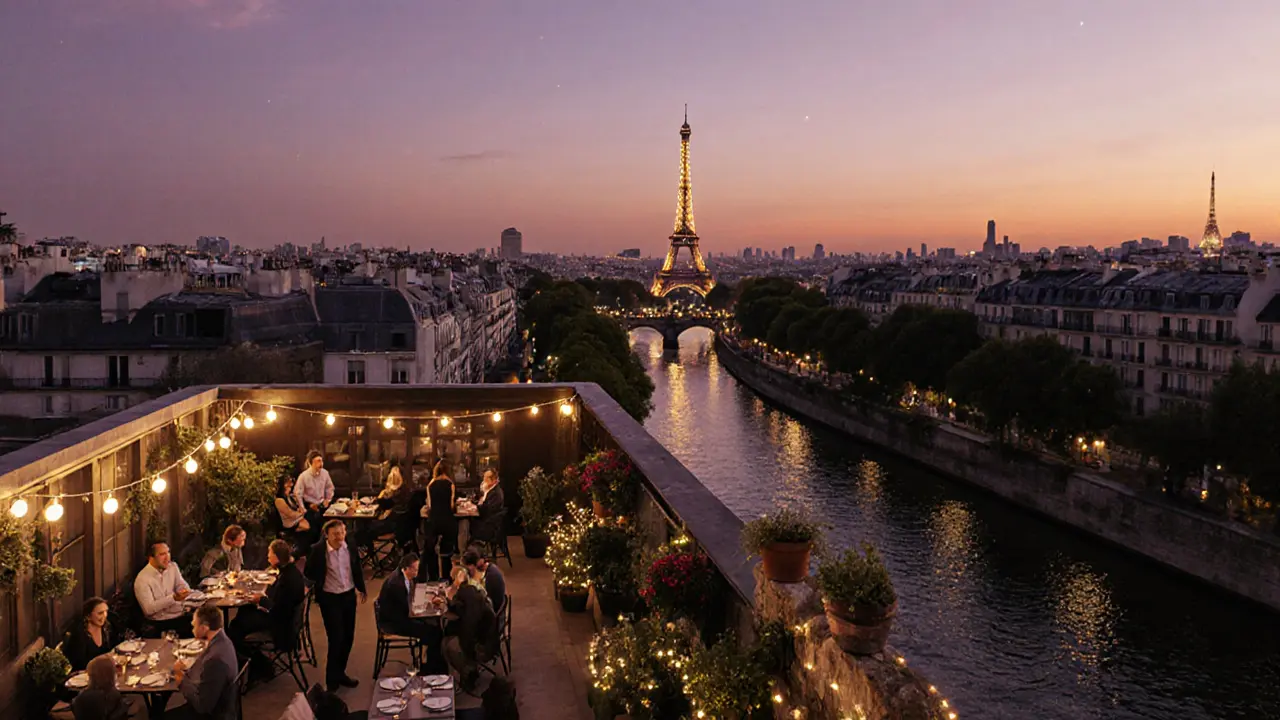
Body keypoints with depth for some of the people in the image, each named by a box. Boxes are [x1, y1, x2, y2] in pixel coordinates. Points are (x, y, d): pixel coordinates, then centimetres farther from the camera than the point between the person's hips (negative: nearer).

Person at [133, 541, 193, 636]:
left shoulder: (173, 566, 8)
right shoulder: (142, 579, -13)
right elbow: (149, 609, -18)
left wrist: (184, 590, -17)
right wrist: (173, 598, -26)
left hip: (182, 614, 6)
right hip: (161, 622, -6)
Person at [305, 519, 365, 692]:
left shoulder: (351, 547, -5)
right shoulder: (318, 550, -18)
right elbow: (310, 573, -7)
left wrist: (361, 588, 16)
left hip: (349, 595, 5)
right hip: (330, 599, -5)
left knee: (348, 637, 14)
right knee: (336, 638, -3)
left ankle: (339, 673, 33)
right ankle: (332, 679, 14)